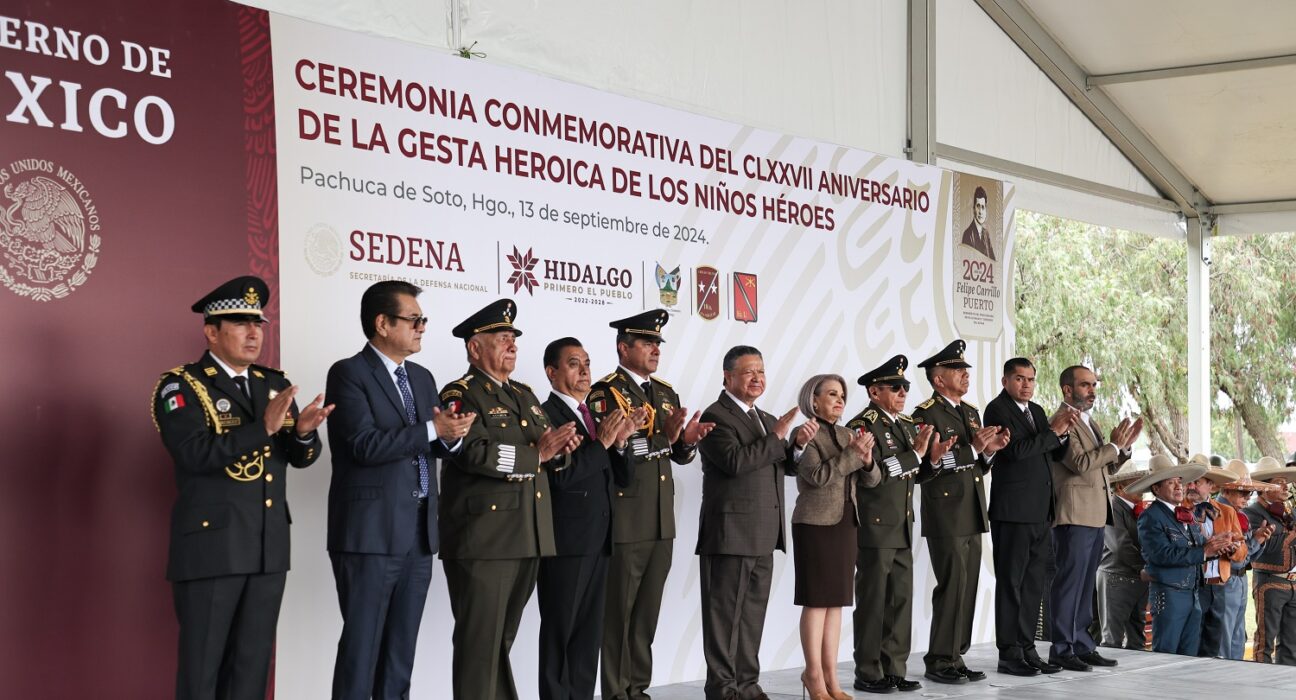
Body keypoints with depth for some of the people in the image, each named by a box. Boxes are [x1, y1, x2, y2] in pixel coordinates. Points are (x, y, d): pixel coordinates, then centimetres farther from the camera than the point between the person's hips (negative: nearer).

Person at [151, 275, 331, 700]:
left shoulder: (273, 384, 14)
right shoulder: (180, 386, -5)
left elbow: (302, 457, 10)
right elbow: (195, 453, -21)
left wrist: (303, 431, -13)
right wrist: (263, 427, -24)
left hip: (269, 548, 6)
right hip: (211, 546, -6)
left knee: (252, 664, 10)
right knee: (202, 665, 1)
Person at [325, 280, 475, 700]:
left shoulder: (422, 378, 15)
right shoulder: (349, 374, -8)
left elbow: (432, 445, 12)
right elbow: (366, 445, -19)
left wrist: (452, 436, -10)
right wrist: (432, 430, -20)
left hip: (419, 534, 7)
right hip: (371, 534, -7)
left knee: (402, 646, 13)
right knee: (362, 643, -1)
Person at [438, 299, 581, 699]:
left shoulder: (524, 396, 20)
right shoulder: (461, 395, -7)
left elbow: (551, 456, 17)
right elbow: (475, 453, -22)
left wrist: (560, 451, -6)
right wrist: (535, 455, -17)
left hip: (526, 540, 8)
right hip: (482, 542, -8)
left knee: (502, 639, 15)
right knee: (479, 640, -4)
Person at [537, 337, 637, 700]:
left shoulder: (591, 415, 16)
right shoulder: (545, 416, -10)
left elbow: (618, 477, 16)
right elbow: (560, 476, -20)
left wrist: (620, 442, 0)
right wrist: (601, 442, -19)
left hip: (596, 538, 8)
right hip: (565, 542, -8)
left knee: (589, 630, 11)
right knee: (559, 630, -1)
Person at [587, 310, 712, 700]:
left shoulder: (667, 394, 14)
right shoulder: (605, 393, -9)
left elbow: (679, 455, 14)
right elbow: (610, 451, -20)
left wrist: (687, 441, -8)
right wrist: (661, 438, -29)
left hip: (662, 520, 7)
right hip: (625, 520, -7)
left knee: (648, 610, 12)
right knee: (619, 610, 0)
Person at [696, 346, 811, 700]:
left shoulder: (766, 420, 18)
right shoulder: (716, 417, -9)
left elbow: (788, 466, 20)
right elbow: (735, 461, -23)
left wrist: (798, 443, 0)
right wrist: (776, 436, -16)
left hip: (763, 537, 8)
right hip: (729, 534, -8)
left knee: (753, 613, 11)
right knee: (725, 614, -1)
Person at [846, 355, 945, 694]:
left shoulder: (907, 425, 13)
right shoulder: (862, 426, -12)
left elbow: (914, 475, 15)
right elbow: (873, 473, -24)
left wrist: (932, 459, -4)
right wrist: (914, 453, -20)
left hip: (903, 529, 8)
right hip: (875, 529, -8)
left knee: (901, 599, 9)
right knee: (873, 601, -1)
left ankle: (894, 669, 16)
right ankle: (868, 674, 6)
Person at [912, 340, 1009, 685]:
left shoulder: (971, 412, 17)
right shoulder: (926, 413, -8)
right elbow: (929, 464, -18)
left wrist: (989, 451, 0)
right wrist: (972, 448, -22)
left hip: (972, 517, 8)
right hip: (946, 517, -8)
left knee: (967, 588, 8)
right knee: (952, 586, -8)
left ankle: (956, 656, 14)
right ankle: (940, 660, -1)